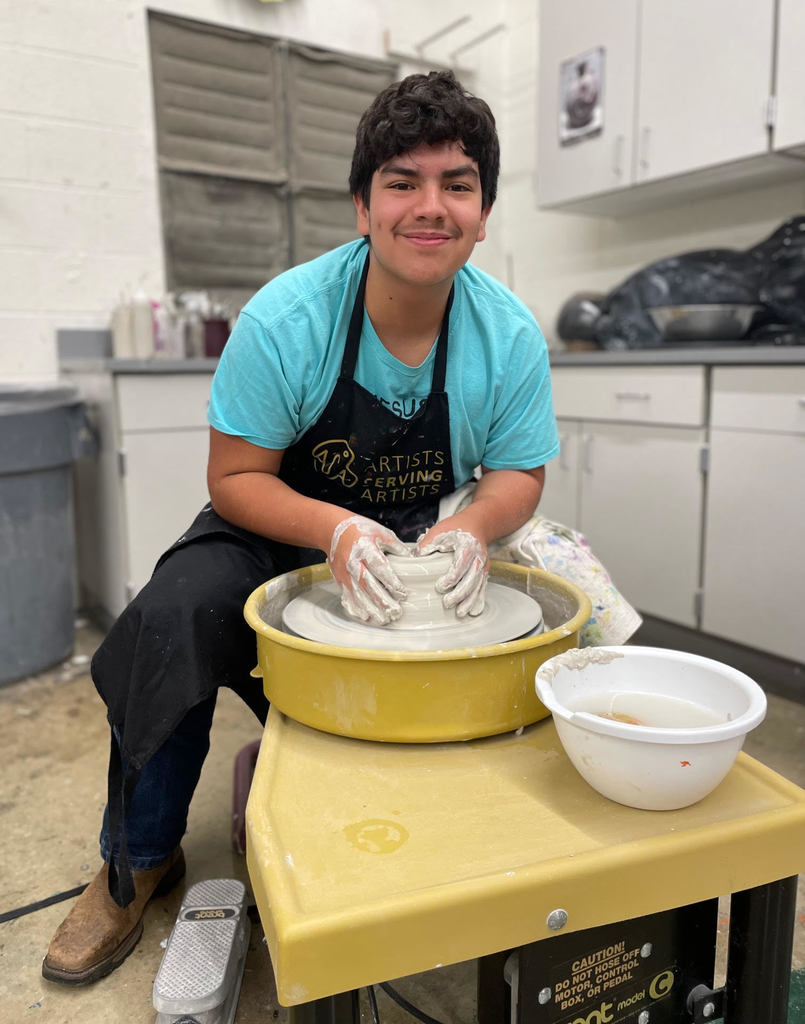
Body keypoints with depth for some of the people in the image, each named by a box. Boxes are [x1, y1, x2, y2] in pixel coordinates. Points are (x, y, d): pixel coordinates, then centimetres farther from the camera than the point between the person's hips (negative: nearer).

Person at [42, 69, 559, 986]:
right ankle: (138, 860, 1)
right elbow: (235, 476, -16)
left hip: (415, 535, 3)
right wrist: (339, 531, -35)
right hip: (280, 526, -2)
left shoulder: (510, 334, -13)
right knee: (175, 616, -26)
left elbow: (518, 473, -4)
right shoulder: (285, 318, -22)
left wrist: (473, 529, -28)